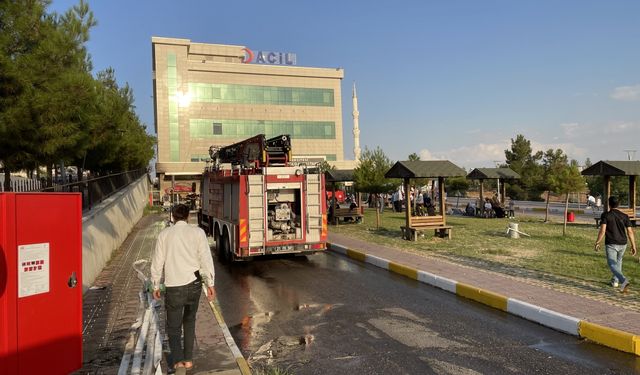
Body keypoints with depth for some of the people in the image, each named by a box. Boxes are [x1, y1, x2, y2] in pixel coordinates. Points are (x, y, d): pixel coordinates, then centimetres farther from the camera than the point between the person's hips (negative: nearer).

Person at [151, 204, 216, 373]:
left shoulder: (164, 234, 2)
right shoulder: (197, 232, -1)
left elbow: (157, 262, 4)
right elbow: (206, 258, -6)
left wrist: (156, 286, 15)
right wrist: (210, 284, -2)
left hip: (173, 287, -1)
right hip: (194, 283, 1)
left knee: (173, 328, 11)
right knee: (189, 320, 24)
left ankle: (178, 362, -9)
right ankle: (188, 359, 26)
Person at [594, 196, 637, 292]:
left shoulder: (605, 215, -8)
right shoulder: (624, 216, 1)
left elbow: (602, 230, -15)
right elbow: (630, 232, -2)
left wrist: (597, 243, -6)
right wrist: (633, 246, 4)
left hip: (611, 244, -4)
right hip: (622, 244, 4)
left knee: (612, 264, -4)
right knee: (618, 261, 27)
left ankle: (623, 280, -28)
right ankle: (615, 281, 34)